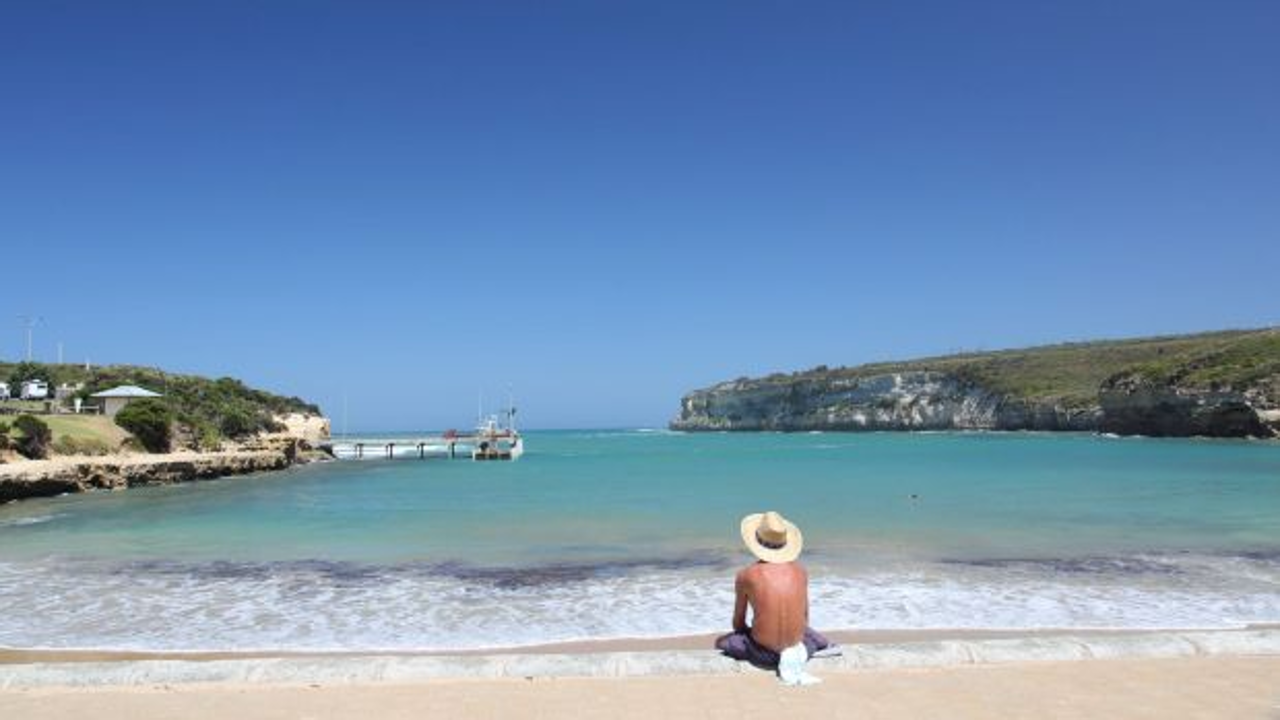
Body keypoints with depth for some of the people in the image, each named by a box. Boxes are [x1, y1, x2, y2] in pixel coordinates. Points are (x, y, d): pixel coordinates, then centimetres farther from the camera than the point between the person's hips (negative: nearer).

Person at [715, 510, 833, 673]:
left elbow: (738, 624, 5)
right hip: (796, 643, 7)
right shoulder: (800, 571, 3)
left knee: (721, 641, 22)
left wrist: (751, 633, 25)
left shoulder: (746, 575, -6)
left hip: (763, 652, -6)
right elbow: (805, 619, 15)